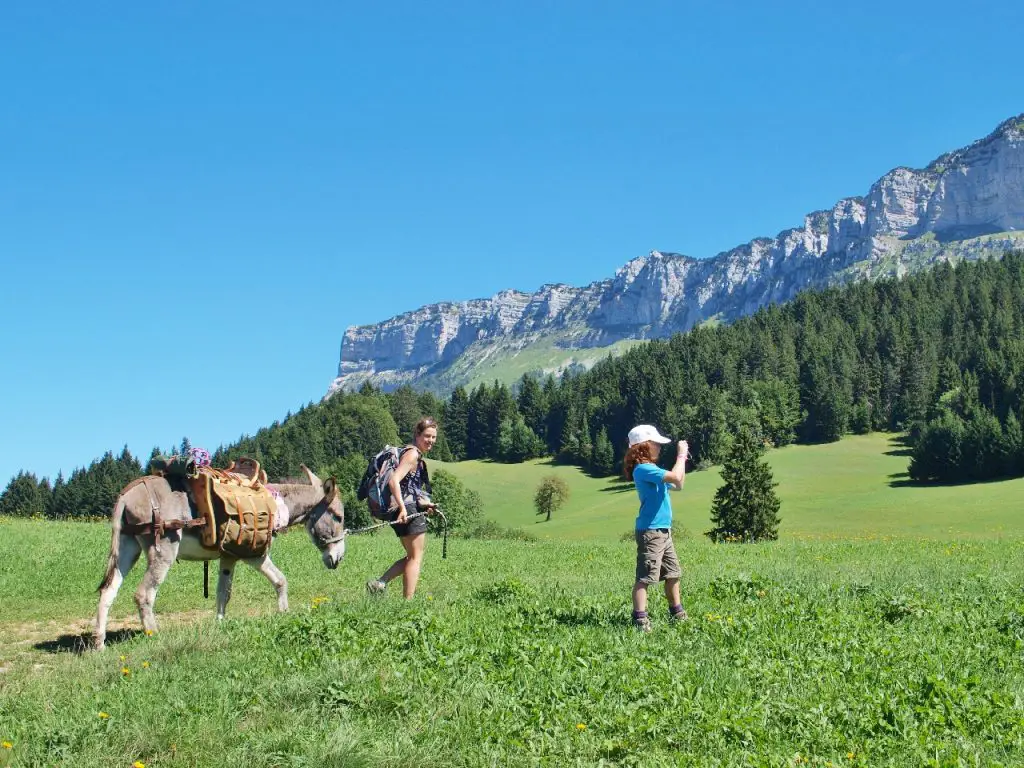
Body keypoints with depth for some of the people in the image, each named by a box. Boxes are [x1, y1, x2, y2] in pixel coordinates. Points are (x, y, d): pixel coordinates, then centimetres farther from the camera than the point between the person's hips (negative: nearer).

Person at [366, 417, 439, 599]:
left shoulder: (417, 456, 20)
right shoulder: (412, 454, -11)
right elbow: (394, 481, -23)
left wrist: (423, 504, 15)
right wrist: (403, 508, -30)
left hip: (407, 510, 10)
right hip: (409, 510, -10)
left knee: (412, 557, 18)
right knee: (416, 558, -2)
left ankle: (379, 583, 8)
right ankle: (408, 602, -1)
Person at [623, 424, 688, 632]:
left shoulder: (650, 469, 17)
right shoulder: (643, 469, -16)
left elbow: (678, 485, 24)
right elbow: (675, 477, -26)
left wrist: (683, 460, 16)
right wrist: (681, 454, -12)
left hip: (663, 530, 10)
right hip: (650, 531, -10)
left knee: (672, 573, 18)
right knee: (645, 576, -12)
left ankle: (676, 613, 30)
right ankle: (640, 619, -14)